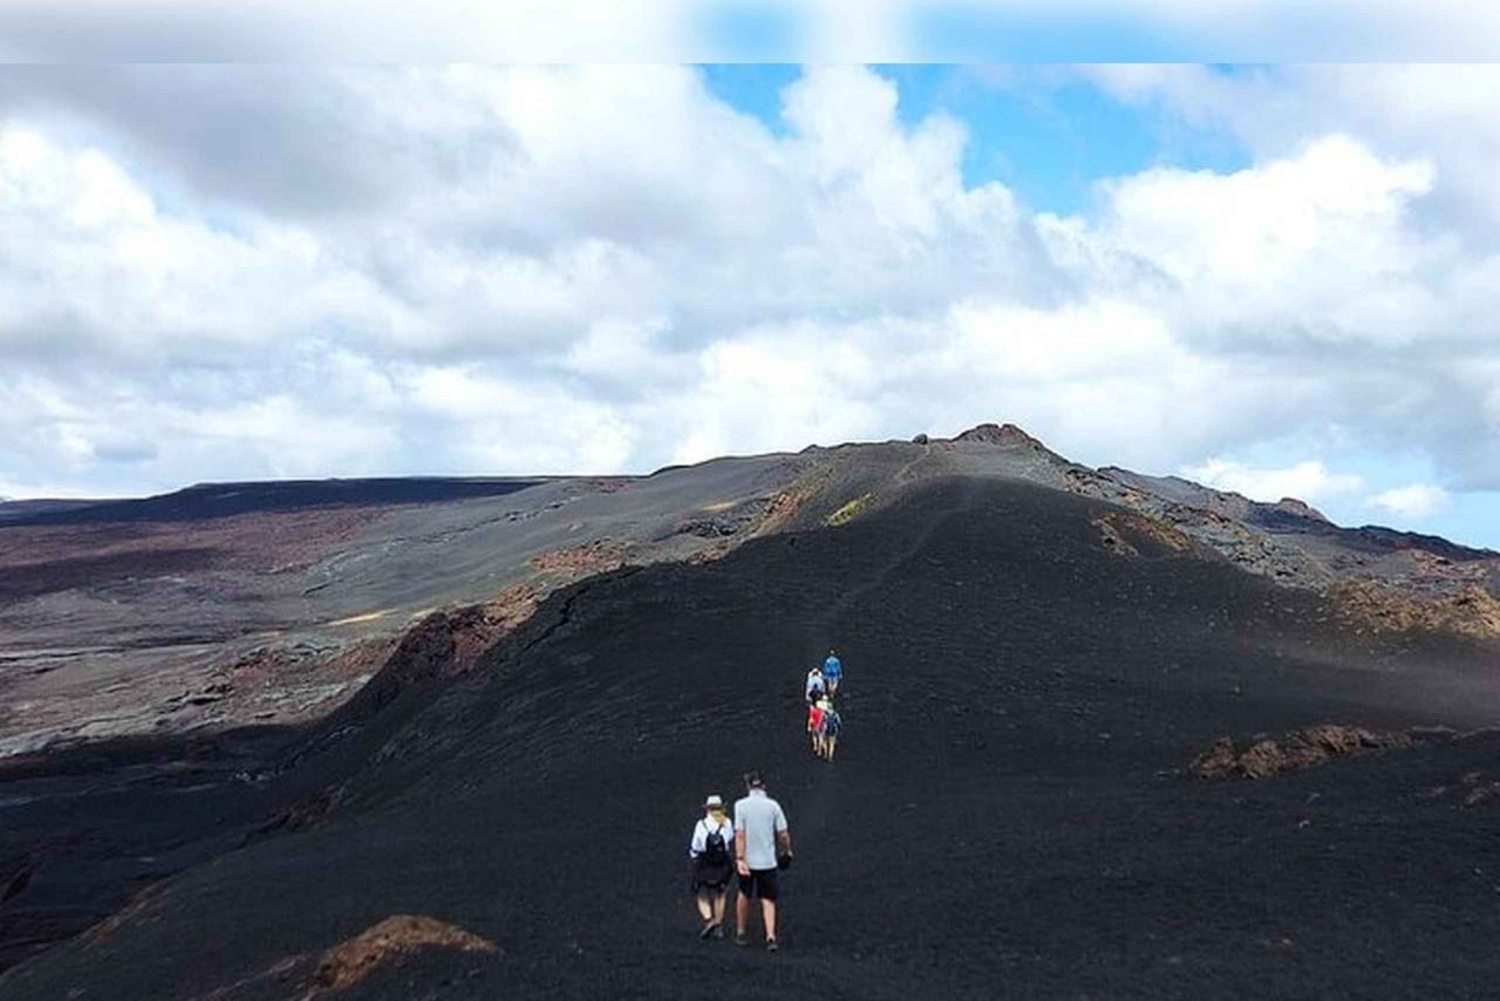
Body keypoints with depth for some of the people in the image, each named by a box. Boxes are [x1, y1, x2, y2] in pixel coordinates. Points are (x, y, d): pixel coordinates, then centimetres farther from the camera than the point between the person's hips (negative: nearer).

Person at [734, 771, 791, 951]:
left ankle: (741, 933, 27)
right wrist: (787, 851, 16)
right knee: (768, 900, 5)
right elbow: (783, 834, -1)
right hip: (768, 861, 0)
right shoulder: (773, 805, -3)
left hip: (748, 860, 0)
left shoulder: (741, 805, -6)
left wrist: (739, 859, -13)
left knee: (744, 895, 18)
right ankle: (770, 936, -9)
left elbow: (739, 834, -12)